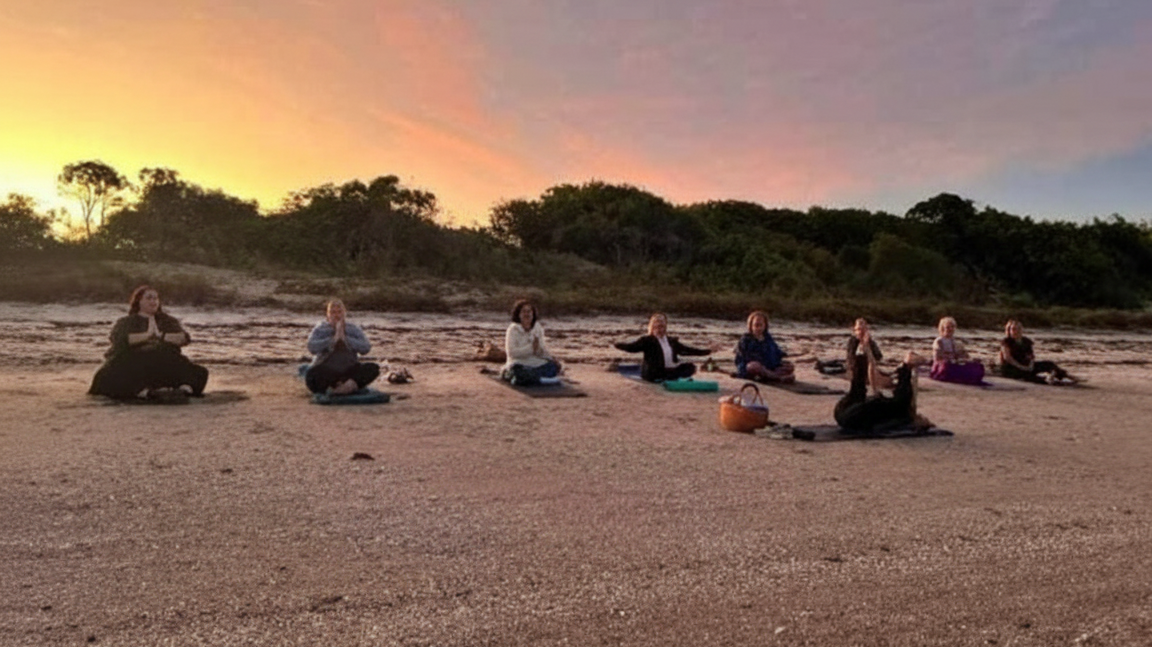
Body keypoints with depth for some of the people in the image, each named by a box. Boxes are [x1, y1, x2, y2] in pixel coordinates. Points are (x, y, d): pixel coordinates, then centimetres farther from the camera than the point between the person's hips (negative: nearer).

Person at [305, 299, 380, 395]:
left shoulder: (354, 329, 12)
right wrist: (333, 338, -12)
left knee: (374, 368, -26)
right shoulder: (320, 329, 9)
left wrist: (345, 338, -8)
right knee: (310, 374, -38)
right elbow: (312, 347, -10)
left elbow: (365, 348, -4)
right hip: (325, 370, -2)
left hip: (349, 369, 3)